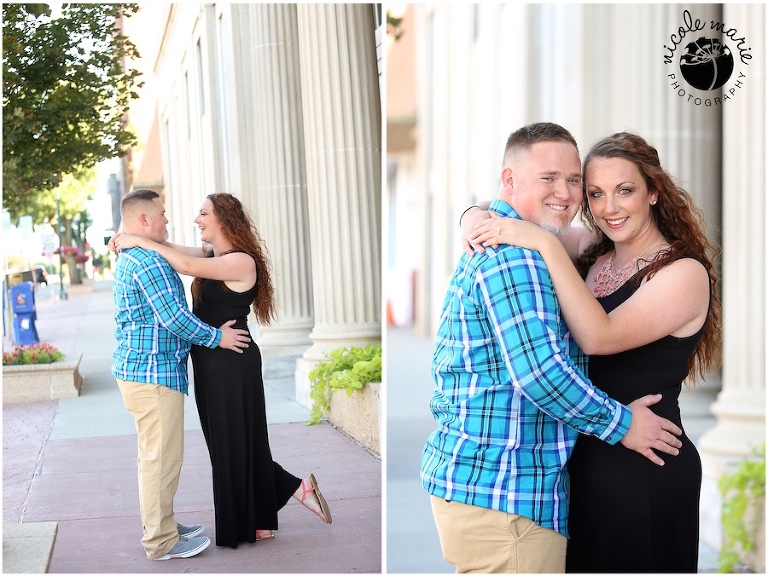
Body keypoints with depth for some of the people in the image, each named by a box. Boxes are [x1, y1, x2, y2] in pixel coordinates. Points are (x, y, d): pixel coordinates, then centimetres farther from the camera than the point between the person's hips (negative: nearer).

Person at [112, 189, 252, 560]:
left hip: (136, 369, 11)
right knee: (162, 457, -4)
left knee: (153, 455, 18)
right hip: (153, 372, -11)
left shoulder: (128, 260, 17)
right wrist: (217, 337, -11)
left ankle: (159, 526, 28)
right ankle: (161, 541, 4)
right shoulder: (149, 262, -18)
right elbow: (174, 317, -21)